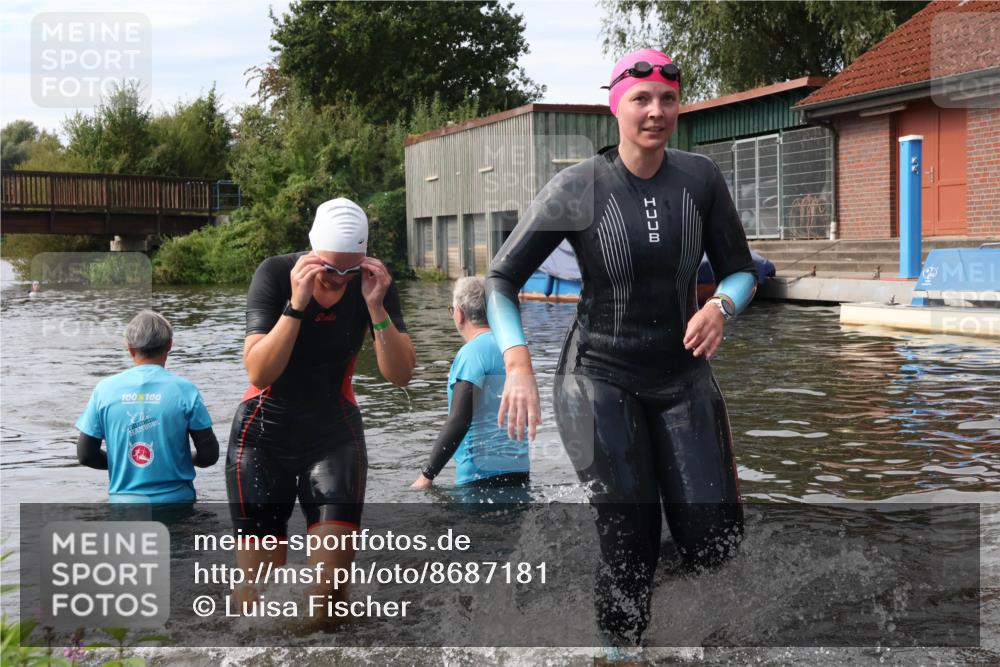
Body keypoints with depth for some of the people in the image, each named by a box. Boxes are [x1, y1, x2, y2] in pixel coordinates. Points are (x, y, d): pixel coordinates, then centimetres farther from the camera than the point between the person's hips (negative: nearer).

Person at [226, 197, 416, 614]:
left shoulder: (373, 283, -10)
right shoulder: (275, 275, -17)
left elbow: (400, 375, -15)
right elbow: (258, 373, -26)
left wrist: (376, 307, -28)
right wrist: (296, 305, -36)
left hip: (335, 431, 2)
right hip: (265, 431, -1)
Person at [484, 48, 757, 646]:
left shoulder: (700, 177, -4)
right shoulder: (577, 189, -11)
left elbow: (741, 271, 4)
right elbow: (501, 281, -7)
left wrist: (721, 307, -19)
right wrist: (518, 365, -22)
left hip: (683, 377, 3)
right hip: (601, 378, -3)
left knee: (715, 544, -6)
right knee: (630, 545, -6)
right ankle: (622, 644, 19)